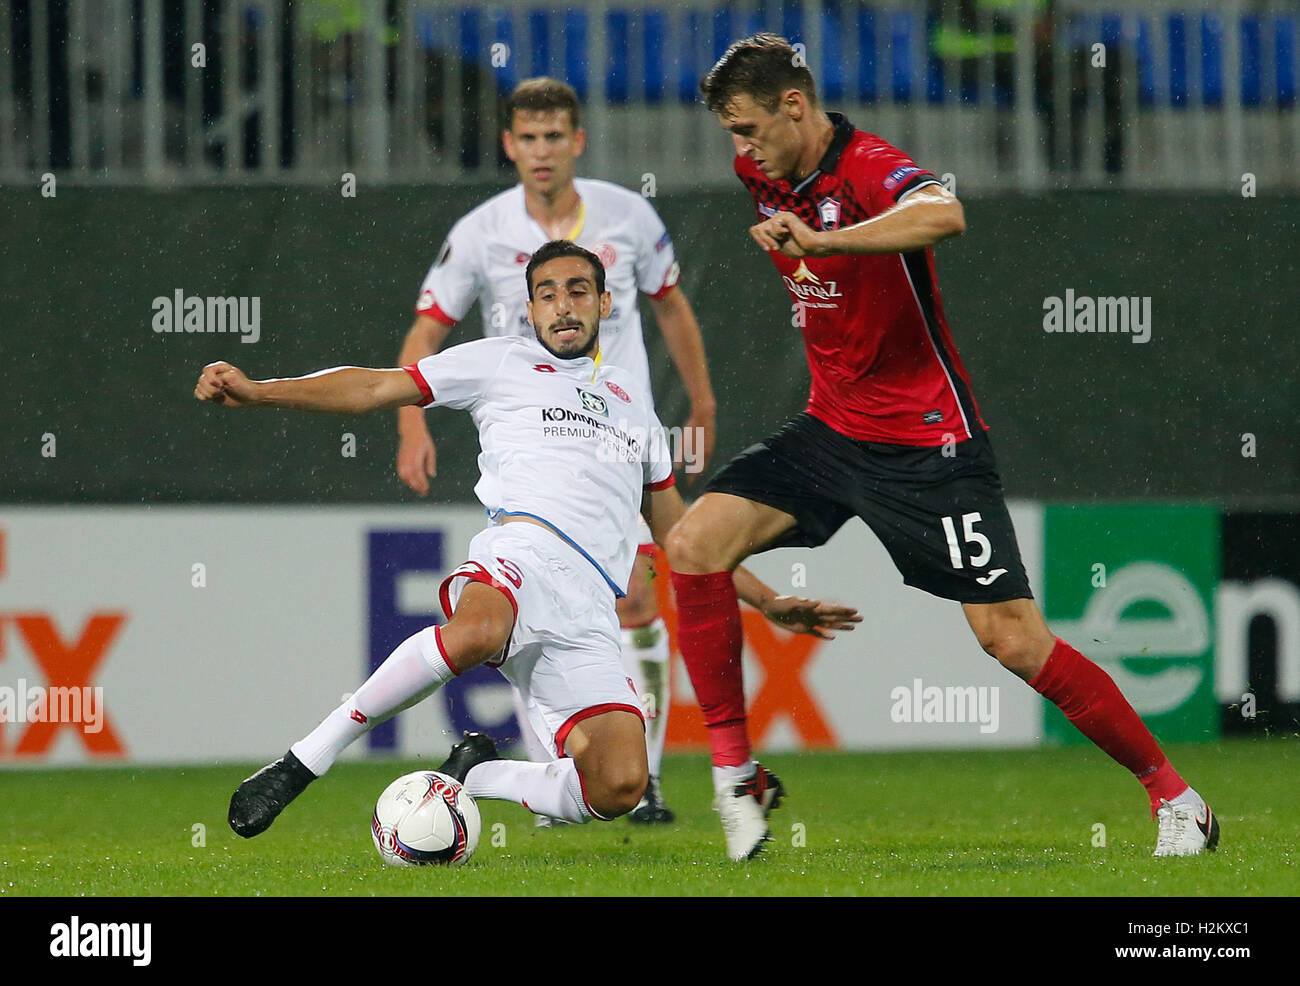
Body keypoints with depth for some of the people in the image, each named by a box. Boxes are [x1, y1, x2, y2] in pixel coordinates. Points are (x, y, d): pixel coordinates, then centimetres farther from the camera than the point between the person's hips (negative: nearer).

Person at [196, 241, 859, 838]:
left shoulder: (631, 398, 33)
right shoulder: (501, 362, 20)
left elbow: (675, 529, 40)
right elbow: (375, 388, 13)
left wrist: (770, 603, 36)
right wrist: (257, 391, 1)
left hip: (590, 610, 4)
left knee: (619, 788, -21)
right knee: (476, 636, -43)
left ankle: (472, 776, 5)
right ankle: (302, 764, -30)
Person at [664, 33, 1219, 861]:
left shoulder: (871, 170, -21)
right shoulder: (764, 177, 4)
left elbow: (944, 215, -46)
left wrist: (818, 241, -50)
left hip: (928, 442, -7)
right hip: (830, 433, 7)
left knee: (1014, 639, -10)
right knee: (695, 545, -11)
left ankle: (1174, 796, 5)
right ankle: (736, 775, -1)